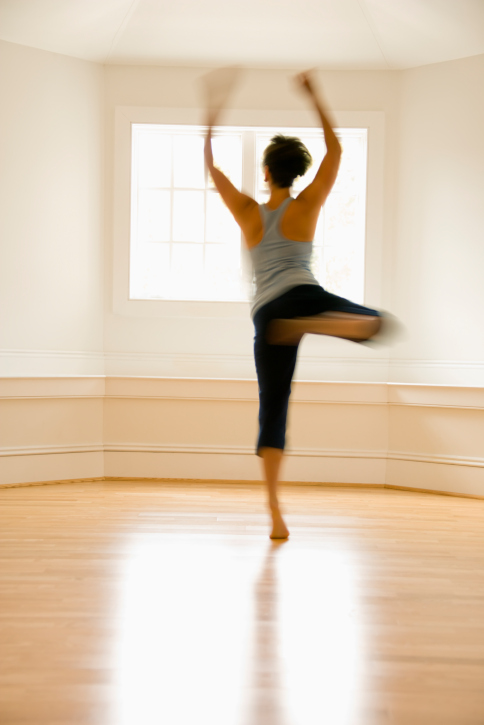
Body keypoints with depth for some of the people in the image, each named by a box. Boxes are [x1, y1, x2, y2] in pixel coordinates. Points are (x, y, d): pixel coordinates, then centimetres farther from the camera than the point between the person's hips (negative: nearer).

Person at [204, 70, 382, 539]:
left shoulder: (247, 212, 15)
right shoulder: (308, 205, 10)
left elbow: (212, 172, 27)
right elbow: (335, 150, 20)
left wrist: (211, 122, 37)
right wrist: (315, 99, 25)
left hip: (265, 315, 3)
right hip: (304, 296, -3)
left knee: (273, 412, 5)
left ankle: (275, 514, -3)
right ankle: (318, 323, -28)